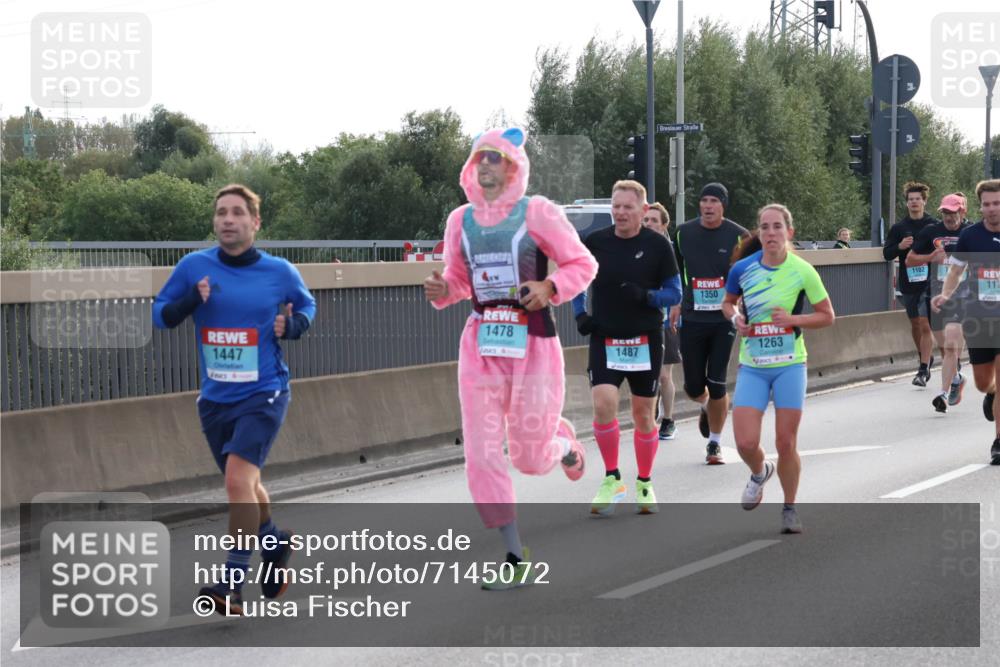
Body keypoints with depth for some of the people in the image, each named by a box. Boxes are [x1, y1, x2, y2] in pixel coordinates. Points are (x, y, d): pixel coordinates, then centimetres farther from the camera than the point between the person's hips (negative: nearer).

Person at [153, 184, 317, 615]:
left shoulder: (279, 272, -4)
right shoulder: (194, 267, -3)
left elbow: (307, 306, 14)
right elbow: (160, 314, 2)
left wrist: (291, 325, -7)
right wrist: (190, 301, -18)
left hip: (263, 394, -4)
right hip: (215, 399, 4)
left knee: (238, 478, -22)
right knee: (245, 486, 18)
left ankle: (233, 583, -18)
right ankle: (275, 543, 47)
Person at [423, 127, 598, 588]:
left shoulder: (538, 213, -5)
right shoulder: (461, 220, 8)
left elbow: (582, 264, 0)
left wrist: (549, 287, -17)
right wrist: (442, 290, -5)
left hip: (533, 344, -4)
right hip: (481, 345, 4)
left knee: (530, 458, 1)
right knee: (482, 455, -4)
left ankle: (563, 440, 41)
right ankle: (517, 561, 5)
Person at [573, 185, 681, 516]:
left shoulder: (657, 245, -5)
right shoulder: (595, 242, -1)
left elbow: (674, 293, 0)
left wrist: (647, 296, -19)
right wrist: (580, 314, 1)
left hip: (646, 341, 0)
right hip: (605, 339, 0)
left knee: (644, 414, 7)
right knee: (603, 404, -17)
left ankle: (644, 484, 24)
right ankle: (612, 479, -1)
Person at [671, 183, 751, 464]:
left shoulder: (738, 236, -4)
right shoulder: (684, 233, 4)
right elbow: (674, 271, 18)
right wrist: (676, 302, 15)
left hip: (724, 320, -2)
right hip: (692, 319, 2)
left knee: (717, 385, -5)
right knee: (693, 386, 5)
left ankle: (715, 443, 13)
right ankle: (707, 408, 43)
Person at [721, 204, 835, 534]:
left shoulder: (802, 271, -8)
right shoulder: (742, 269, -3)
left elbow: (827, 316, 1)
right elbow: (728, 302, 16)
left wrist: (792, 319, -16)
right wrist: (735, 318, -6)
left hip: (789, 365, -1)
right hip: (752, 367, 2)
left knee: (786, 444, 0)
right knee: (745, 443, -8)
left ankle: (789, 509, 22)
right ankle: (760, 472, 29)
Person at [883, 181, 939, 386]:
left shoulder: (935, 226, 0)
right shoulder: (898, 228, 5)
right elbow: (886, 254, 4)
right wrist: (899, 247, -14)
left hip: (929, 283, -3)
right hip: (907, 283, 3)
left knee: (925, 325, -10)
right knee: (915, 324, 14)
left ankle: (923, 370, -10)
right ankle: (925, 359, 35)